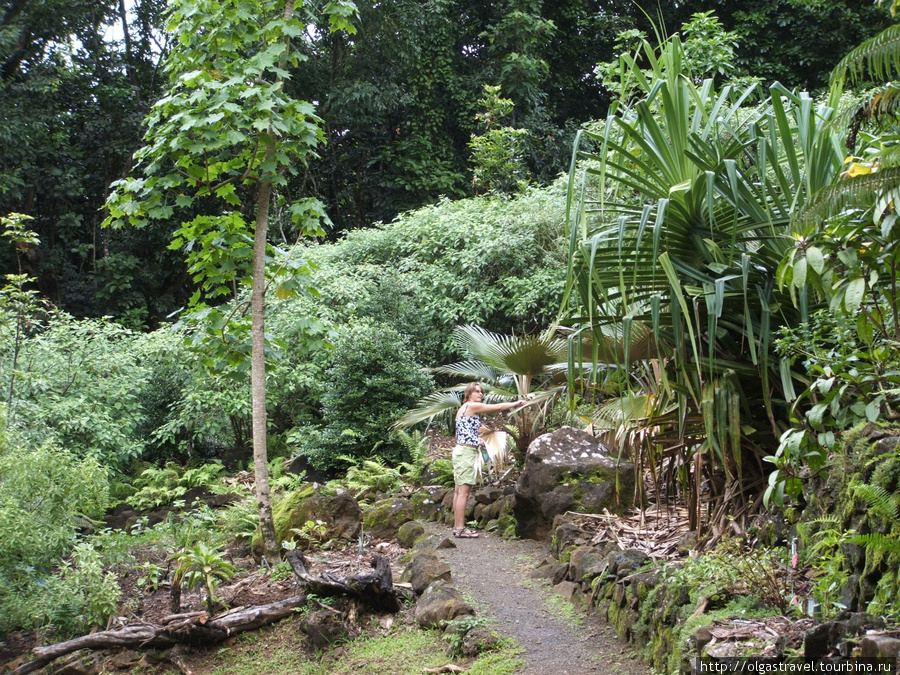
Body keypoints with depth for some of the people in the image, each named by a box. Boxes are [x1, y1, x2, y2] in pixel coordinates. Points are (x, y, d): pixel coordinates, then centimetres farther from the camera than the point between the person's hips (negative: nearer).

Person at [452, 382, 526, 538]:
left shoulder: (463, 409, 20)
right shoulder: (472, 406, -8)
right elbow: (497, 407, -5)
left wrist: (477, 441, 14)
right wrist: (516, 403, 5)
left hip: (460, 451, 10)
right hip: (466, 452, -10)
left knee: (459, 491, 9)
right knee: (464, 491, -9)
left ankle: (457, 526, 12)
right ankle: (460, 528, -9)